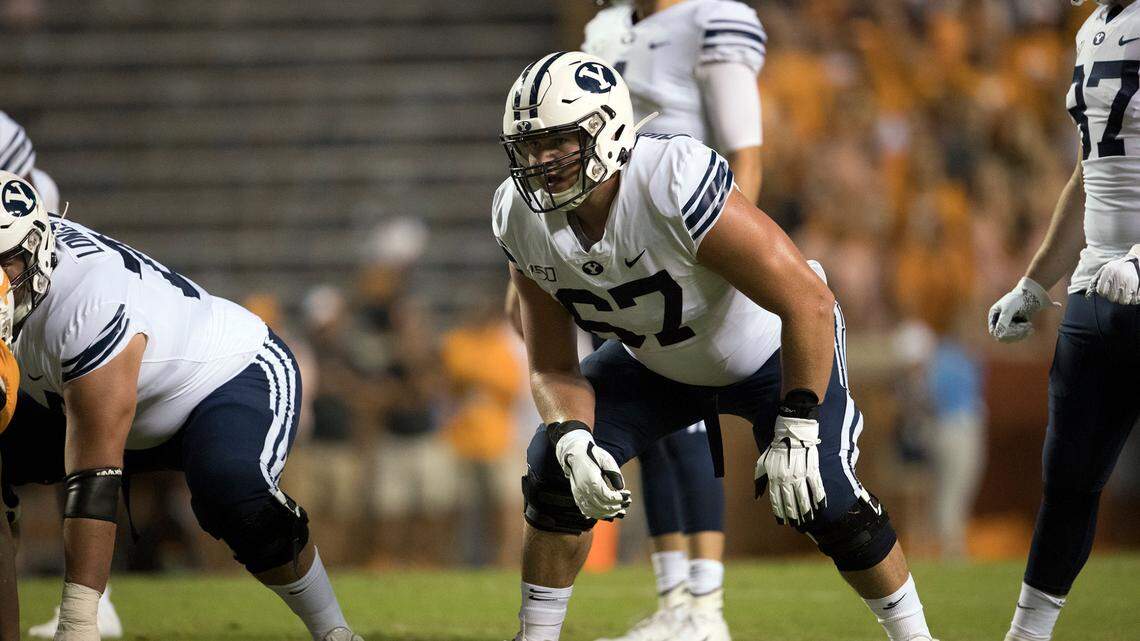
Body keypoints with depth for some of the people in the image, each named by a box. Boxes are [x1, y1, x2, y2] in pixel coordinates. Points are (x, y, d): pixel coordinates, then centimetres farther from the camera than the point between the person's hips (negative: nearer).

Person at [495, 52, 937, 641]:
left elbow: (808, 302, -35)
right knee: (556, 466, -11)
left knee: (824, 501, -20)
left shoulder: (674, 185, -40)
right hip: (657, 365, 5)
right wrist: (574, 442, -32)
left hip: (771, 352, -5)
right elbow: (552, 371, -11)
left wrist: (796, 430, -33)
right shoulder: (523, 221, -20)